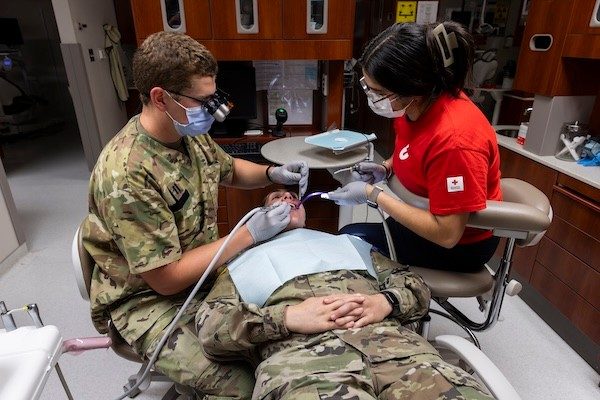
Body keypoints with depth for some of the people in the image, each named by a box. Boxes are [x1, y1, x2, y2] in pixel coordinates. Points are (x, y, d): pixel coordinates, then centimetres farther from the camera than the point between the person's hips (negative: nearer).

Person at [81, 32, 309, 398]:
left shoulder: (190, 133, -6)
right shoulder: (127, 175, -30)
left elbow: (229, 170, 15)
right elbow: (166, 279, -26)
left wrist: (272, 174, -5)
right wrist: (249, 235, -23)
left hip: (205, 268, 7)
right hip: (149, 299, -7)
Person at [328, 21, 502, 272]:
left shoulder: (454, 139, -35)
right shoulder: (413, 105, -11)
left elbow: (446, 234, -30)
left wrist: (372, 195, -27)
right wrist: (385, 169, -8)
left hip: (460, 245, -7)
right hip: (429, 217, 7)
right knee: (350, 235, 8)